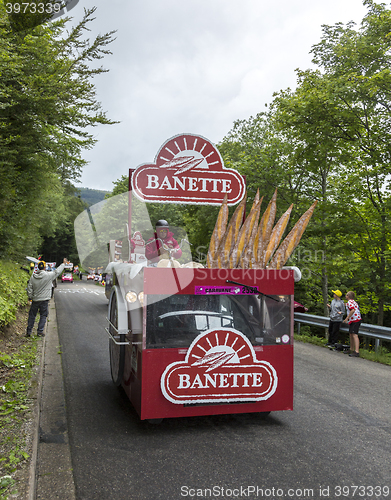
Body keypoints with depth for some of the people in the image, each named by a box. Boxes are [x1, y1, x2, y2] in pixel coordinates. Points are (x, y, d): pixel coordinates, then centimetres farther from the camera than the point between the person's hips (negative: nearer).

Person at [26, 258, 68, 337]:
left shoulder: (33, 277, -2)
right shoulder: (48, 275, -12)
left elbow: (29, 288, 2)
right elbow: (57, 271, 0)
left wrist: (30, 297, 14)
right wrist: (64, 263, 13)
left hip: (35, 300, 3)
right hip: (44, 300, -3)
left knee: (32, 315, 13)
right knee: (43, 316, 8)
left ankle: (28, 332, 17)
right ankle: (40, 331, 7)